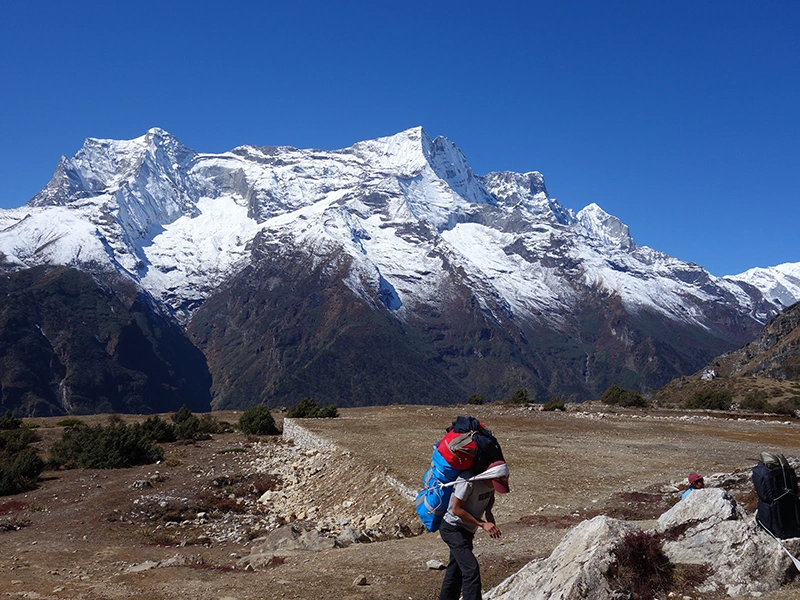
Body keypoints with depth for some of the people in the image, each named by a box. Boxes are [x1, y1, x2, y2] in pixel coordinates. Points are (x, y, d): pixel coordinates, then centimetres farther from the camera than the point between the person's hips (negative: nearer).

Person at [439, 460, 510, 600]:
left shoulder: (492, 481, -5)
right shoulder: (468, 481, -29)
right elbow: (456, 509, -24)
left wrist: (488, 512, -5)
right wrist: (482, 524, -25)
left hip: (467, 531, 8)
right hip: (453, 529, -8)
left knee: (456, 572, 16)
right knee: (471, 569, -18)